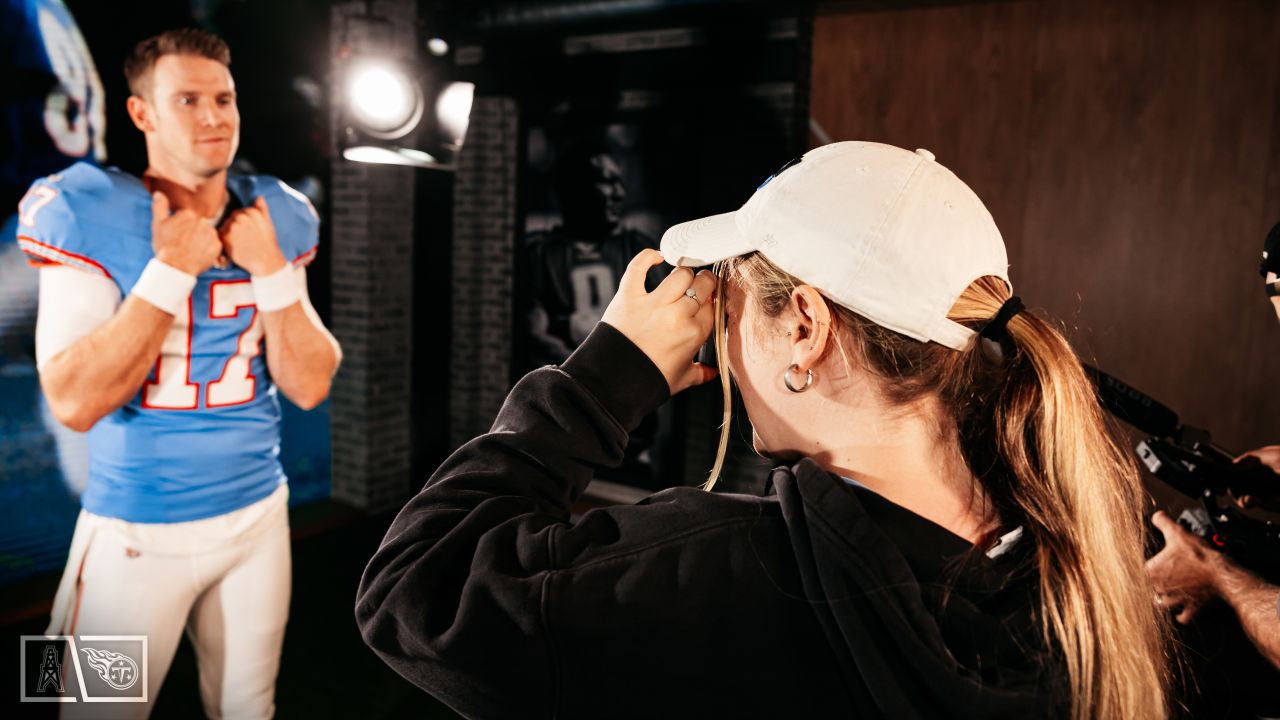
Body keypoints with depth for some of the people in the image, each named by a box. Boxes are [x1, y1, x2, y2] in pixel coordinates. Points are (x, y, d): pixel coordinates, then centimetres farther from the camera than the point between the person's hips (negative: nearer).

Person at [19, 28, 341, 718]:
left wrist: (271, 272, -16)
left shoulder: (274, 218, -1)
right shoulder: (89, 213, -12)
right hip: (138, 527, -3)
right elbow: (75, 402, -19)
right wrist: (172, 270, -22)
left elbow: (309, 387, -4)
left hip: (257, 512, 3)